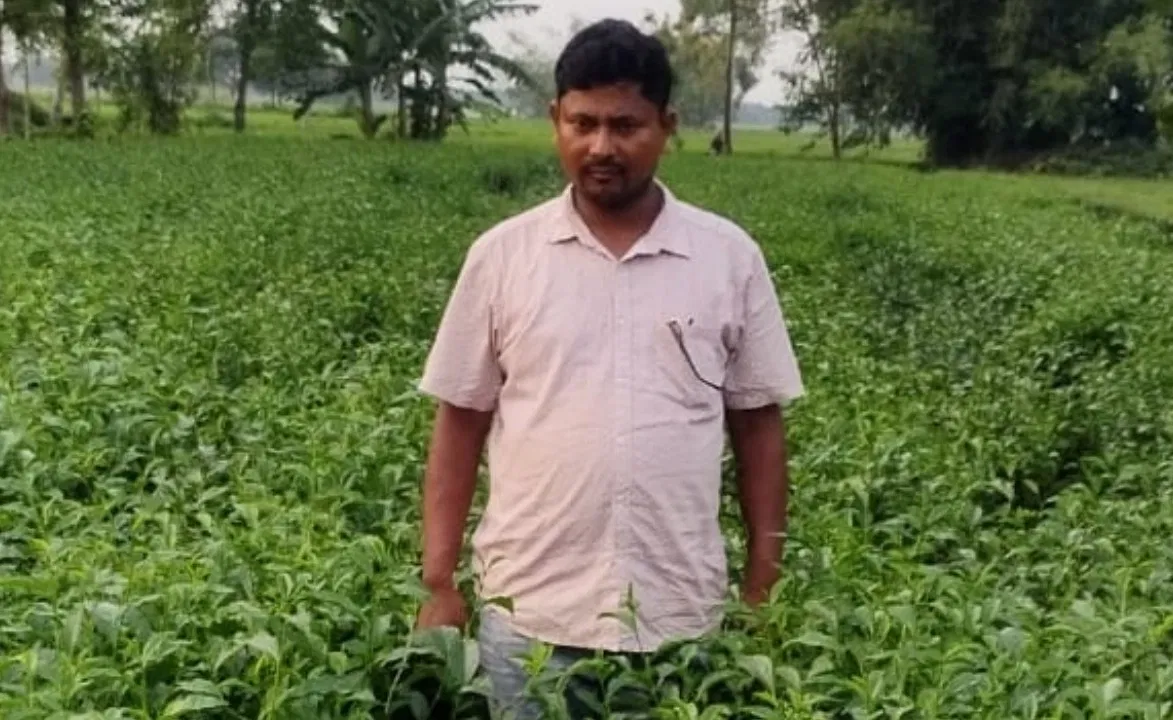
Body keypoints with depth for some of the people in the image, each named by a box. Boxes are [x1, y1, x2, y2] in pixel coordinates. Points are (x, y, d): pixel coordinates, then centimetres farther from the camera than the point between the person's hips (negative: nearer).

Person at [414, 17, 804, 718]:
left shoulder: (731, 256, -1)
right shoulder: (501, 254, -1)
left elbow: (758, 424, 5)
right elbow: (460, 424, 4)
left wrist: (764, 585, 4)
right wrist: (440, 583, 2)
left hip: (681, 619, 0)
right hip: (528, 613, 0)